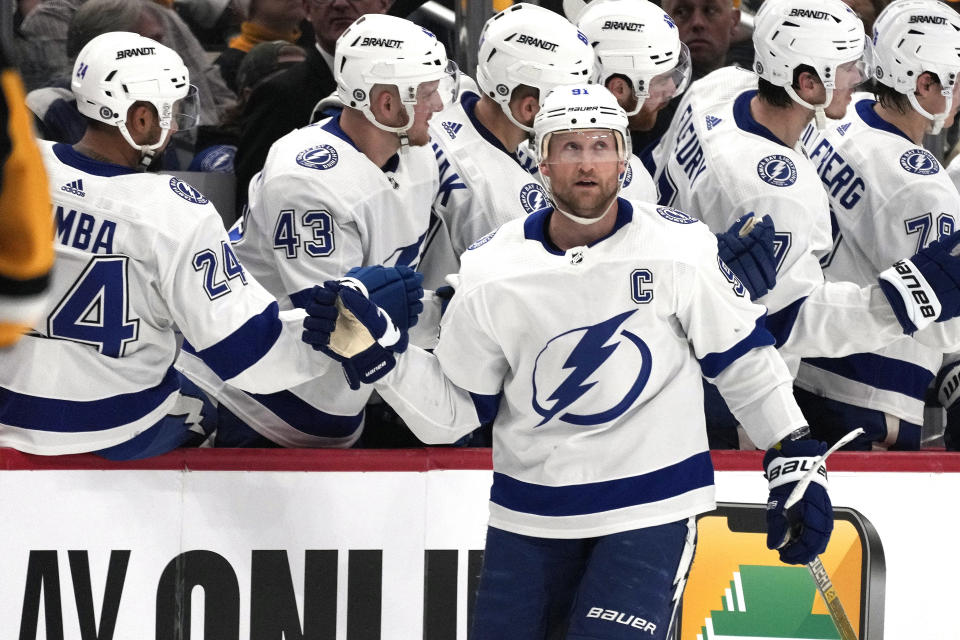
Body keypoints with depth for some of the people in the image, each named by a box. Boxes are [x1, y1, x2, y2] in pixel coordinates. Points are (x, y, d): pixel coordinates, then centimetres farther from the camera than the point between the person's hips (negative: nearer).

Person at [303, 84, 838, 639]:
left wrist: (795, 458, 0)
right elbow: (453, 410, 4)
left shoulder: (678, 249, -7)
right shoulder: (492, 271, -2)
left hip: (651, 509, -3)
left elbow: (744, 359, 2)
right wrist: (375, 354, -9)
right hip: (528, 519, 3)